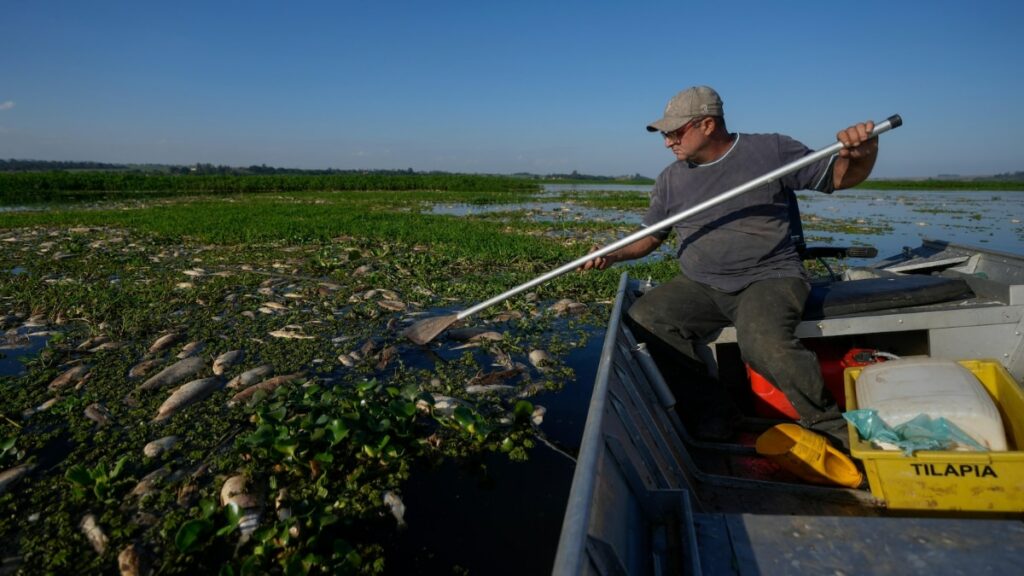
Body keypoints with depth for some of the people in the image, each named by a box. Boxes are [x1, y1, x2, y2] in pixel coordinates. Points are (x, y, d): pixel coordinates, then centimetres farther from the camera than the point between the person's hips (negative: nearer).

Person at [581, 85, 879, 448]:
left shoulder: (771, 150, 2)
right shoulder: (671, 179, 12)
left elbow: (841, 177, 7)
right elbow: (650, 237, 17)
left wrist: (862, 154, -17)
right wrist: (613, 255, -1)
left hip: (769, 278, -4)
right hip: (698, 287, 4)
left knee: (763, 343, -35)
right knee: (642, 320, -23)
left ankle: (831, 429, -5)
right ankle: (715, 404, -5)